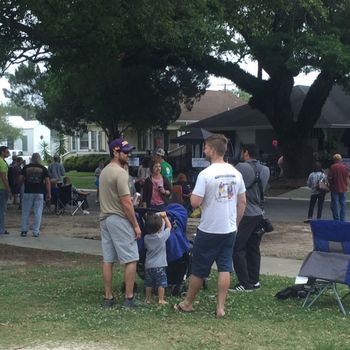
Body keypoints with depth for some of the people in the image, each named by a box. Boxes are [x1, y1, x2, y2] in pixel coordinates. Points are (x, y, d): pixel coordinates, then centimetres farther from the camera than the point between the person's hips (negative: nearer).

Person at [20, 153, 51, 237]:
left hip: (28, 192, 1)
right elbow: (47, 182, -1)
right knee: (38, 213, 3)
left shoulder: (26, 168, 1)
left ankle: (24, 230, 10)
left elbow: (21, 179, 4)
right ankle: (36, 232, 2)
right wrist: (49, 193, 4)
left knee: (25, 212, 9)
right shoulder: (43, 169, 1)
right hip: (39, 193, 0)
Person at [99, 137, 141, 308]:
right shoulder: (120, 173, -16)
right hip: (120, 220, -9)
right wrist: (136, 225, -14)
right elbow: (126, 202, -19)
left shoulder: (104, 171, 13)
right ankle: (129, 298, 2)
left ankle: (108, 297, 13)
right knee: (131, 260, 0)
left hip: (105, 218, 9)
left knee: (107, 260, 9)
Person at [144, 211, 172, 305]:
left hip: (148, 265, 4)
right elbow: (169, 226, 2)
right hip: (160, 265, -4)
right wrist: (164, 216, 11)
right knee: (161, 283, 2)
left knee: (149, 283, 12)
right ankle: (161, 300, 0)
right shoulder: (162, 236, -12)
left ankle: (148, 299, 19)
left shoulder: (146, 238, -3)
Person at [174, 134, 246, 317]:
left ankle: (188, 303, 23)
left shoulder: (206, 174, -16)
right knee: (224, 268, 8)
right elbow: (242, 202, 9)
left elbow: (195, 202, -19)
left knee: (199, 269, 8)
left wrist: (192, 193, 2)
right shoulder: (235, 173, 3)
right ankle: (220, 307, 9)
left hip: (209, 230, -5)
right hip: (229, 229, 5)